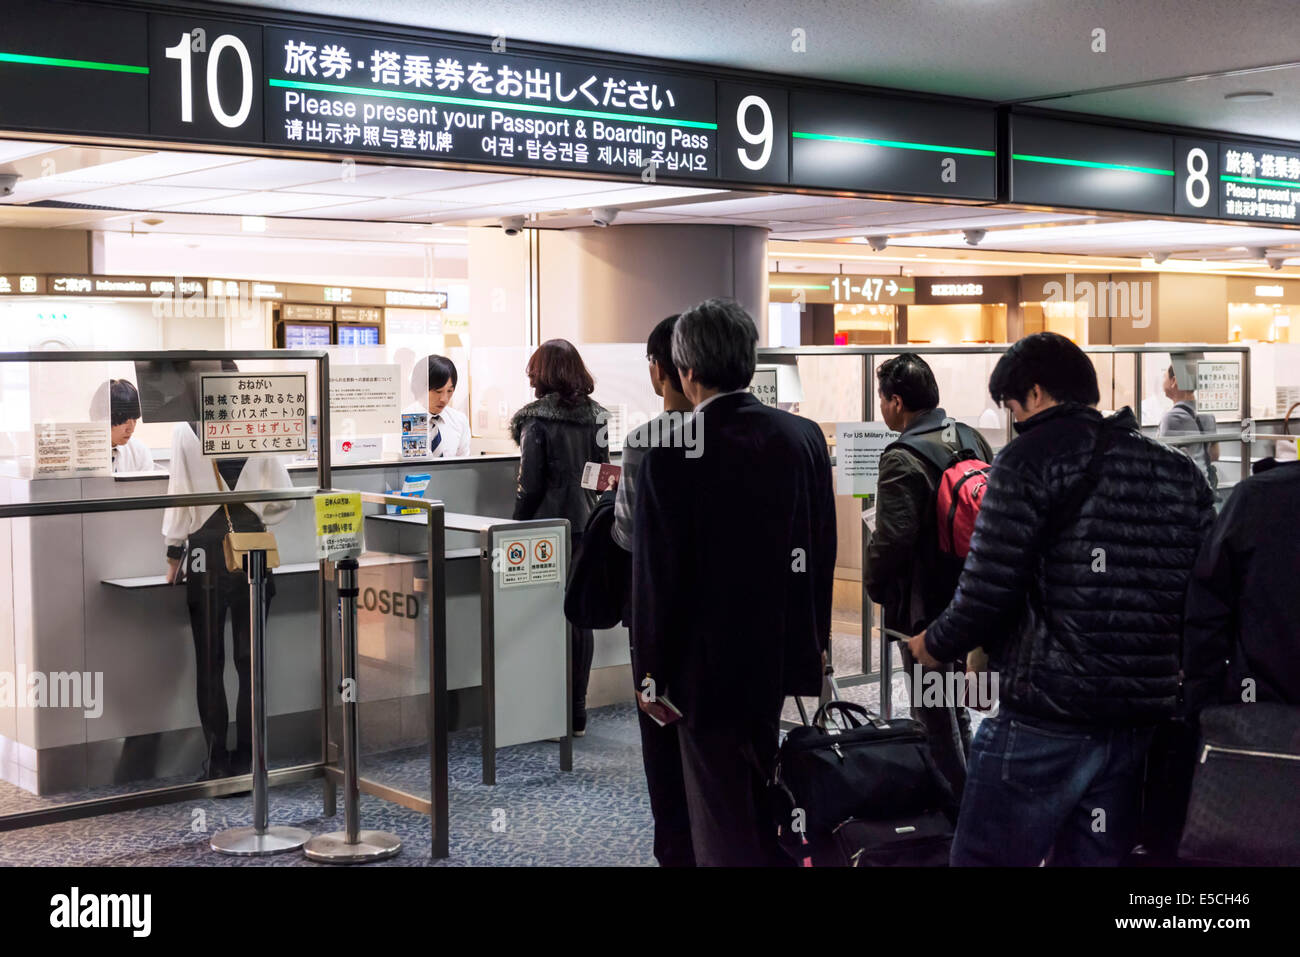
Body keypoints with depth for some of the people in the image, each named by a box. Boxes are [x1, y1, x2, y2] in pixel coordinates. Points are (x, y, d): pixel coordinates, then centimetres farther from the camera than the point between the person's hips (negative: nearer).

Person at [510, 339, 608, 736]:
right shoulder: (595, 416, 7)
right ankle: (577, 713, 14)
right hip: (587, 526, 5)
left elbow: (530, 483, -10)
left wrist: (518, 526, -1)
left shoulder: (538, 420, -10)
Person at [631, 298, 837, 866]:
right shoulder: (805, 437, -2)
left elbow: (657, 575, -14)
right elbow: (824, 553, 5)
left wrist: (650, 673, -4)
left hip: (710, 664, -5)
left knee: (725, 824, 5)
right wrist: (815, 642, 16)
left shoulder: (670, 456, -17)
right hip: (788, 654, 6)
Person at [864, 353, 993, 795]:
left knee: (934, 717, 3)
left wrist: (874, 584, -8)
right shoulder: (973, 440, 4)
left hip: (923, 605, -8)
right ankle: (965, 797, 33)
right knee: (956, 706, 22)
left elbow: (892, 539, -26)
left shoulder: (902, 460, -21)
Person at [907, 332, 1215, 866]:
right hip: (1142, 729, 7)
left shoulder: (1033, 457, -6)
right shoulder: (1180, 474, 12)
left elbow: (989, 590, -12)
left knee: (986, 856, 2)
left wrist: (935, 645, 6)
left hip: (1045, 720, -6)